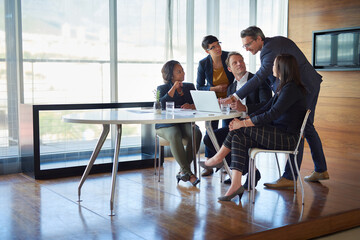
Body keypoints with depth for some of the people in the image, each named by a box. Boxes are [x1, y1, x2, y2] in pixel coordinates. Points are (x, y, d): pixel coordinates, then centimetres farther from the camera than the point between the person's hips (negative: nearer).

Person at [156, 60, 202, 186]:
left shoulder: (189, 87, 18)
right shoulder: (162, 88, 7)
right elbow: (161, 105, -14)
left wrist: (191, 106, -17)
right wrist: (174, 88, -11)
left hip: (185, 122, 3)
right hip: (166, 124, -3)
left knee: (196, 133, -30)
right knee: (174, 136, -37)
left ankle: (183, 171, -23)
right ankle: (188, 173, -34)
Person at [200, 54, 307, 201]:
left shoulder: (291, 89, -16)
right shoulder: (282, 87, 17)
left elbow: (272, 114, -23)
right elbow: (265, 109, 14)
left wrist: (244, 123, -20)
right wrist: (244, 119, 0)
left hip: (287, 138, -9)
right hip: (277, 134, 9)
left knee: (241, 129, -18)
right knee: (238, 139, -11)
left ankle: (219, 157, 2)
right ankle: (236, 185, -17)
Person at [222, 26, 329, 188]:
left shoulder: (270, 50, -21)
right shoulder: (278, 40, 10)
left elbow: (259, 77, -29)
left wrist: (235, 97, -31)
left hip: (304, 87, -11)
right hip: (311, 84, 11)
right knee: (307, 127, 17)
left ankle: (289, 178, -11)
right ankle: (321, 170, 27)